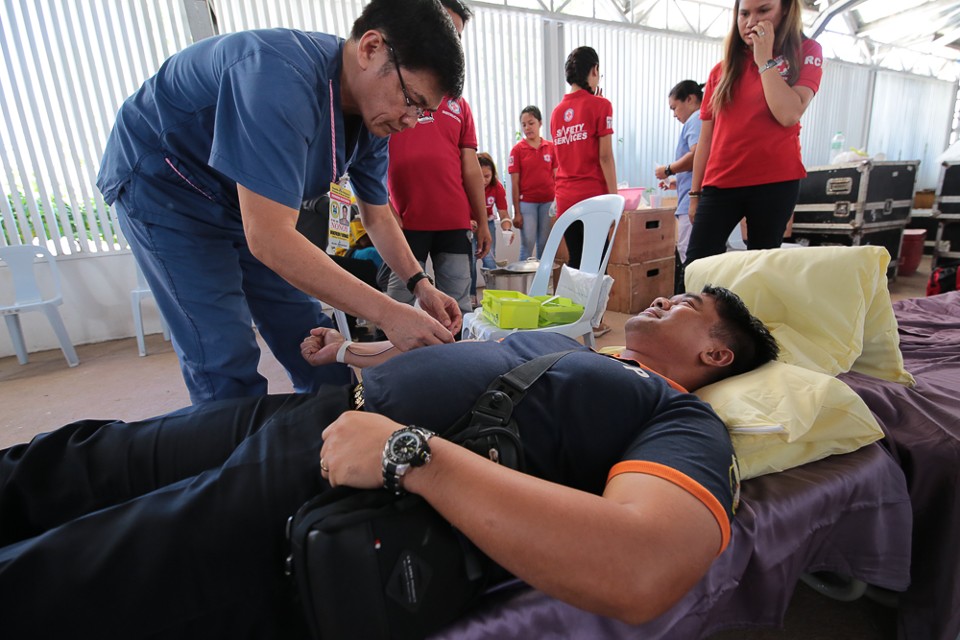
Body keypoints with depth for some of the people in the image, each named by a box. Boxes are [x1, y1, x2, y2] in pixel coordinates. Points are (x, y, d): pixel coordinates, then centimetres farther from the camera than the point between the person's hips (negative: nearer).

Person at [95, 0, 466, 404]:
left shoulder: (373, 117, -10)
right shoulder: (280, 79, -36)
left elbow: (377, 216, 1)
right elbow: (269, 239, -39)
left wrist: (419, 283, -12)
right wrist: (388, 314, -37)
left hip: (245, 201, 7)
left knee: (311, 340, 5)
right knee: (226, 363, -13)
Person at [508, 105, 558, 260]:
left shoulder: (551, 147, 5)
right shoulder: (517, 149, -1)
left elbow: (556, 177, 8)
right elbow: (514, 183, -2)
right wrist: (517, 212, -5)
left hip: (548, 202, 2)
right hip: (527, 203, -2)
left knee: (544, 244, 8)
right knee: (527, 244, -3)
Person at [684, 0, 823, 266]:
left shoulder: (806, 53, 5)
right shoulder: (722, 70, 11)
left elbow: (789, 114, -13)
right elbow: (706, 137, 12)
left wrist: (764, 59, -7)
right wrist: (695, 192, 9)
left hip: (775, 182, -2)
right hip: (720, 183, 2)